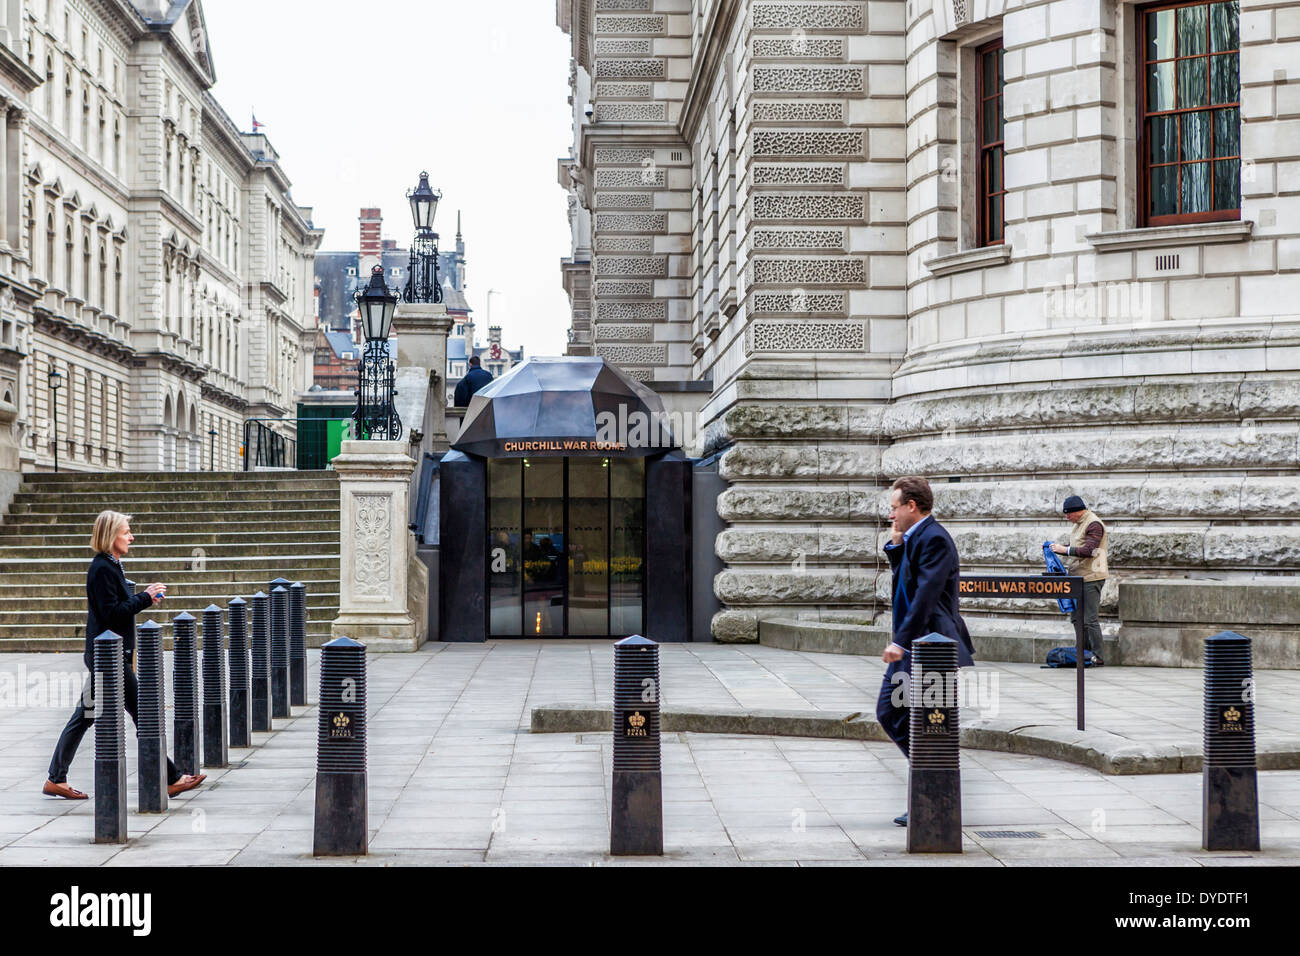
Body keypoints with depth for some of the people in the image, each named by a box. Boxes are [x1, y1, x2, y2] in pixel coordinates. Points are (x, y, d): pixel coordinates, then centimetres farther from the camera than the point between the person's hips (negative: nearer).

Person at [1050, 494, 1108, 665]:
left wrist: (1065, 549, -23)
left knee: (1090, 619, -9)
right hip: (1078, 578, 10)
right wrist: (1057, 548, 11)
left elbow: (1089, 550, -23)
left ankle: (1098, 656, -4)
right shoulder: (1077, 524, 16)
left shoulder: (1094, 525, -14)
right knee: (1076, 617, 12)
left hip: (1091, 578, -10)